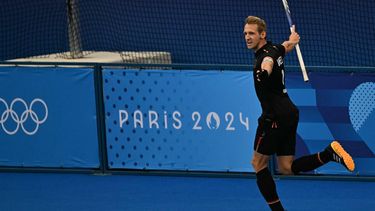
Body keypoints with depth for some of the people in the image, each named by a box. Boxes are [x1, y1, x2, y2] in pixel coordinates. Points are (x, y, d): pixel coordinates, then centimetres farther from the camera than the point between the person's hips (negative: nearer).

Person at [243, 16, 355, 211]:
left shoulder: (267, 54, -17)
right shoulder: (275, 49, 11)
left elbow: (269, 62, -45)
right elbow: (289, 45, 36)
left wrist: (264, 71, -68)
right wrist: (293, 39, 59)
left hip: (276, 116, -9)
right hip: (288, 113, 9)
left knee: (258, 163, 0)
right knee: (286, 168, 8)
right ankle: (329, 153, -3)